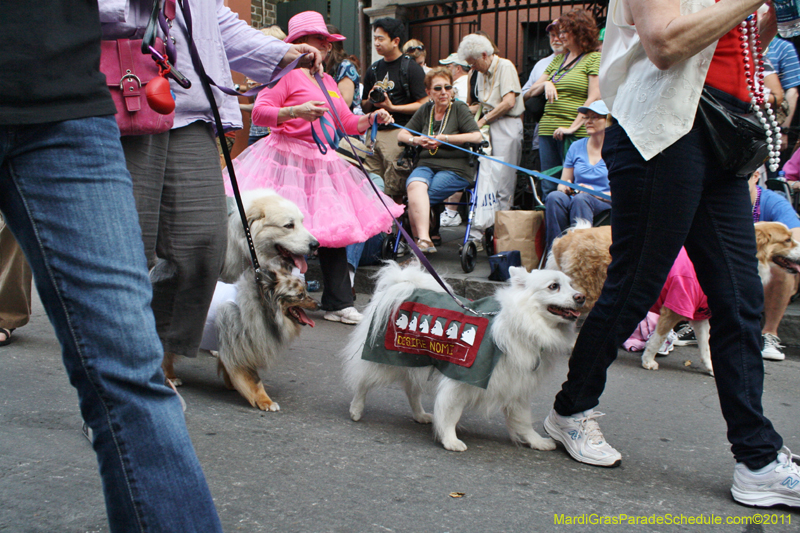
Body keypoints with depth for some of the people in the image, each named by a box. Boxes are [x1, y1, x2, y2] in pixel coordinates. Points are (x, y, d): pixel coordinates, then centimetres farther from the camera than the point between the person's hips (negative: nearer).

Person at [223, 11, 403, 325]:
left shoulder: (327, 81, 20)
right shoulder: (287, 73, -5)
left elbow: (347, 122, 20)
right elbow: (259, 113, -14)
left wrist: (373, 118, 3)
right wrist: (296, 111, -26)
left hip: (322, 162, 8)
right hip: (287, 158, -8)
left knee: (335, 228, 6)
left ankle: (338, 304, 13)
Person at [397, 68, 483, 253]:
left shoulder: (459, 108, 5)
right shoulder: (425, 110, 19)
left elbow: (477, 136, -8)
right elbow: (401, 134, 21)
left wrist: (445, 138, -11)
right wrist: (415, 140, -2)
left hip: (455, 169, -3)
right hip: (426, 165, 4)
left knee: (415, 199, -28)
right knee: (415, 185, -33)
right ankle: (424, 239, -39)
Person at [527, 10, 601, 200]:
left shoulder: (594, 58, 0)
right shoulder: (558, 59, 20)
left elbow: (594, 98, -9)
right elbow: (530, 92, 21)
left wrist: (573, 126, -16)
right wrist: (545, 83, -1)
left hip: (575, 134, -6)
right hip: (547, 131, 7)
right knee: (548, 189, 5)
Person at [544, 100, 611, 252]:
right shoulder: (576, 147, 18)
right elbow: (562, 183, 19)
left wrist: (596, 193, -17)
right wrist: (564, 187, -5)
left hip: (605, 205, -3)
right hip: (573, 201, 4)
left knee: (581, 199, -37)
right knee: (554, 197, -30)